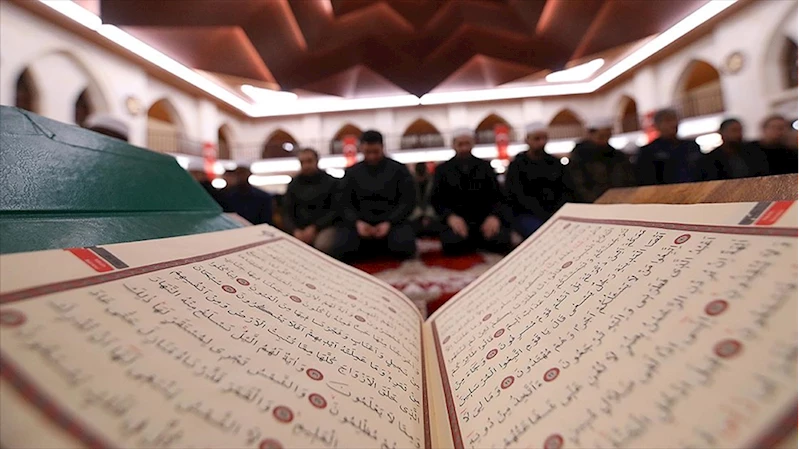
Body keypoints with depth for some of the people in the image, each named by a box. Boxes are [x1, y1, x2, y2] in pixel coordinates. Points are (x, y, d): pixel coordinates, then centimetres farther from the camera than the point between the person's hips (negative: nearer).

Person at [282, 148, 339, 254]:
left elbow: (335, 210, -2)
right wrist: (295, 231, -10)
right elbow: (286, 213, 11)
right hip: (299, 230, 3)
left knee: (322, 246, -33)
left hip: (324, 227, -2)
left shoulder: (331, 182, 5)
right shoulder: (293, 185, 15)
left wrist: (314, 228, -13)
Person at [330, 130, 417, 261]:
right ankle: (380, 247, 2)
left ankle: (386, 246, 4)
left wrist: (389, 222, -16)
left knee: (404, 247, -33)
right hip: (361, 223, 2)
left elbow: (408, 201, 0)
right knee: (340, 250, -26)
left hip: (392, 221, -1)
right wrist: (357, 222, -15)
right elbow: (344, 204, 7)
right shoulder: (351, 172, 11)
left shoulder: (399, 170, 5)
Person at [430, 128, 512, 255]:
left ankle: (478, 239, 2)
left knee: (502, 242, -28)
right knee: (452, 244, -33)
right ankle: (470, 240, -1)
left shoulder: (485, 166, 15)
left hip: (484, 217, 2)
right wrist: (450, 216, -19)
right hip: (457, 219, -1)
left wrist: (494, 215, -16)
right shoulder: (442, 170, 11)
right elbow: (436, 199, 3)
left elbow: (497, 196, 7)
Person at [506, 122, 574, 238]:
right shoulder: (517, 165, 4)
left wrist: (556, 212, -10)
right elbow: (519, 196, -8)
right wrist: (544, 215, -20)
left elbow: (567, 190, 10)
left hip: (555, 212, 4)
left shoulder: (555, 163, 17)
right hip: (526, 215, -3)